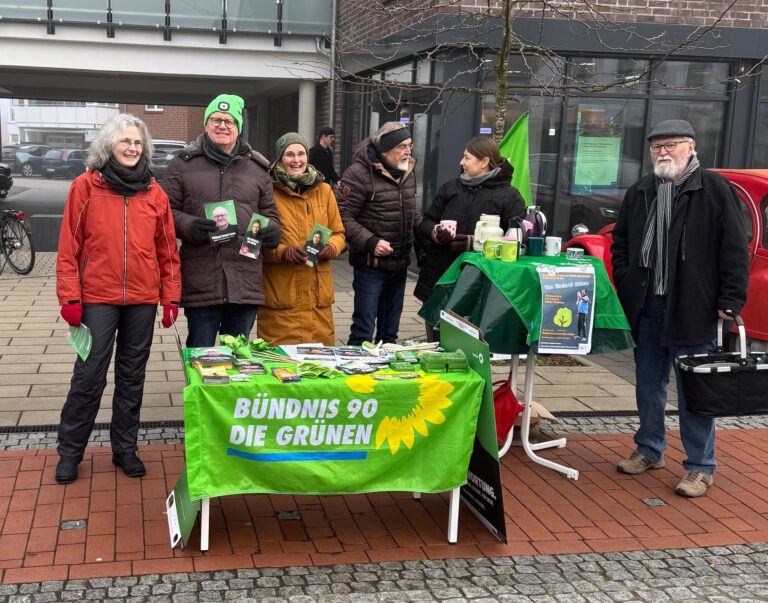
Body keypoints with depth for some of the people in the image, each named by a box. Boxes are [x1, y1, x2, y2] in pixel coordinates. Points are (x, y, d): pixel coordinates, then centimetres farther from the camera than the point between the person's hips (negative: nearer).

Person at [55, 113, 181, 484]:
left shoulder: (155, 193, 5)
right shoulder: (86, 186, -2)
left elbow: (167, 249, 9)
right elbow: (69, 246, -3)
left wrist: (171, 297, 6)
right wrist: (69, 297, -7)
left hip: (143, 300, 3)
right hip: (97, 298, -3)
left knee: (132, 377, 11)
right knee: (89, 376, 0)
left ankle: (125, 448, 24)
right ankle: (69, 452, 16)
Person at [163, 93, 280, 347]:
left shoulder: (257, 168, 14)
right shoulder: (183, 164, 6)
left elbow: (268, 212, 20)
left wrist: (271, 230, -3)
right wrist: (189, 226, -16)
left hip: (246, 284, 3)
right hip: (200, 283, -2)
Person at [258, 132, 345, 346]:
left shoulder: (323, 190, 12)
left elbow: (338, 233, 17)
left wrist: (331, 247, -5)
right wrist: (282, 252, -18)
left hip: (318, 297, 4)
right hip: (279, 297, -4)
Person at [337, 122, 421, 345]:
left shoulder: (407, 171, 10)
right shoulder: (359, 173, -14)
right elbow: (344, 217, -17)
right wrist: (370, 242, -25)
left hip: (400, 264, 7)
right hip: (371, 265, -7)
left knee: (390, 331, 17)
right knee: (363, 330, -3)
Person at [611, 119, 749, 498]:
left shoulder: (716, 190, -5)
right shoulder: (639, 193, 11)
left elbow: (735, 250, -7)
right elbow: (620, 245, 19)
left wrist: (730, 302, -12)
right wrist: (625, 288, 7)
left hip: (692, 309, -5)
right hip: (646, 307, 5)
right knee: (648, 385, 15)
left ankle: (700, 467, 12)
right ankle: (649, 451, 31)